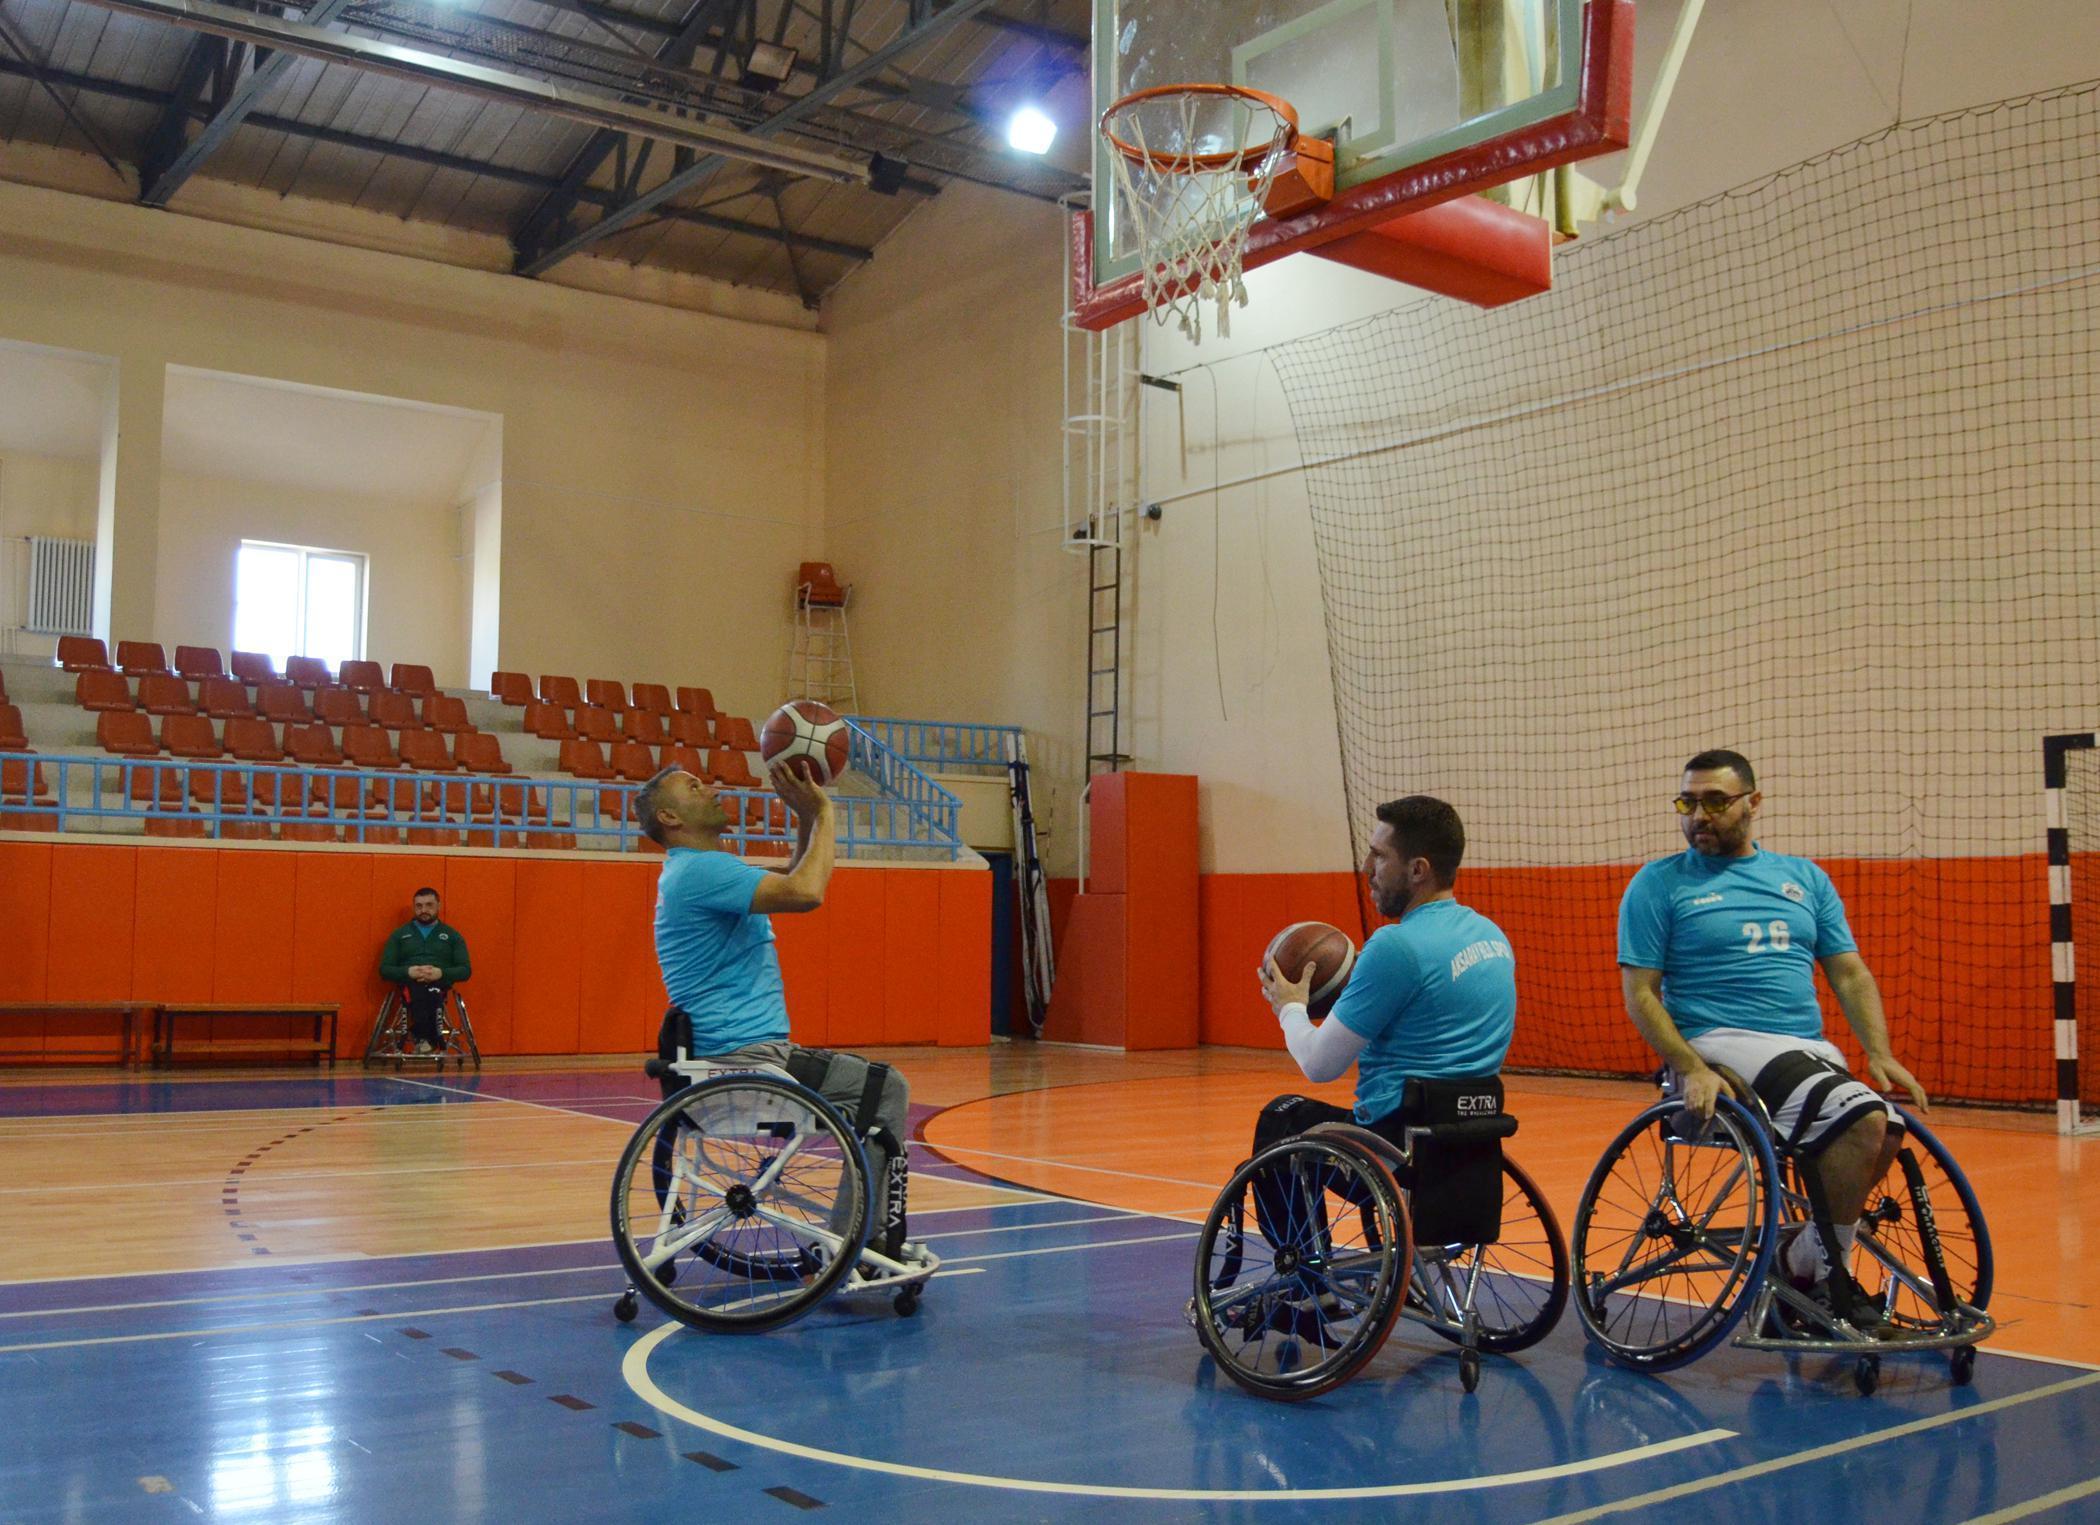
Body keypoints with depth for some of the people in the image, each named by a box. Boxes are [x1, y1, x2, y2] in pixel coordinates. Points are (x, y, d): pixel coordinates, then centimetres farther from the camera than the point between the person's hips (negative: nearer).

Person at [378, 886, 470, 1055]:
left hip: (439, 984, 0)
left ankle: (422, 1036, -31)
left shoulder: (451, 935, 16)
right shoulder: (400, 934, 18)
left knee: (433, 991, -39)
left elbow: (466, 970, 8)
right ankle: (428, 1038, -37)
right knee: (417, 988, -39)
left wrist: (441, 973, -11)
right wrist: (408, 972, -10)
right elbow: (385, 969, 10)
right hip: (410, 983, 0)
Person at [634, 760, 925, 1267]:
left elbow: (795, 878, 24)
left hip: (743, 1052, 11)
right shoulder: (700, 870, -16)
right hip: (744, 1059, -11)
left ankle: (868, 1236, 19)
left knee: (875, 1087, 20)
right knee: (887, 1091, -5)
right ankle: (868, 1239, -1)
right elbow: (805, 892, -29)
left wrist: (806, 814, 7)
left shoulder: (706, 869, 17)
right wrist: (823, 813, -16)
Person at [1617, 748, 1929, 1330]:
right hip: (1722, 1045, -5)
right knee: (1860, 1119, -26)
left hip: (1813, 1050, 6)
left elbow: (1850, 974, 15)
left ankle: (1801, 1261, 1)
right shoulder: (1658, 885, 5)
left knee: (1888, 1134, -21)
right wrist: (1692, 1068, -16)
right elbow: (1640, 994, -2)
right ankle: (1825, 1267, -5)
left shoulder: (1806, 879, 18)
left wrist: (1881, 1054, -2)